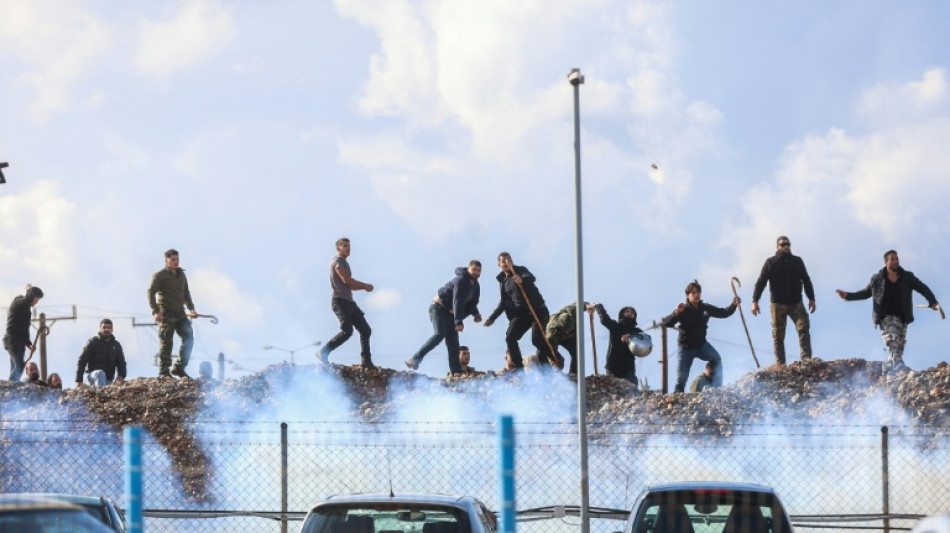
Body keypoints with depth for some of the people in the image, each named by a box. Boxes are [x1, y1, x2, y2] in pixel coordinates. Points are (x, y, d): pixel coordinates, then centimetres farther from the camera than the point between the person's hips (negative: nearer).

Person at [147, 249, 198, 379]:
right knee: (166, 343, -7)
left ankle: (179, 368, 9)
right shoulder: (159, 275, -2)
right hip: (166, 314, -7)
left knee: (188, 338, -1)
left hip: (180, 313, 7)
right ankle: (164, 372, -4)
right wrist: (155, 311, -19)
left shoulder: (181, 275, 19)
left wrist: (191, 308, 16)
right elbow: (151, 293, -10)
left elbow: (186, 294, 29)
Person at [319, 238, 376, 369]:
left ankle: (366, 361, 7)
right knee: (347, 331, -23)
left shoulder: (344, 263, 25)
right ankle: (323, 352, -16)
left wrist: (364, 287, 10)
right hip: (340, 301, -10)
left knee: (365, 330, 6)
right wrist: (365, 285, -6)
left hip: (349, 302, 10)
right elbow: (346, 280, -16)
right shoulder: (337, 261, -5)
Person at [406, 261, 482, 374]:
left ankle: (456, 372, -7)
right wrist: (458, 322, -38)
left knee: (453, 342, -1)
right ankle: (415, 359, -29)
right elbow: (457, 301, -29)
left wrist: (476, 314, -9)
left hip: (450, 313, 9)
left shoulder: (475, 286, 10)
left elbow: (472, 304, 14)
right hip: (439, 308, -9)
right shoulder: (461, 281, -20)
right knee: (439, 335, -28)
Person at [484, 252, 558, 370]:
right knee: (510, 338, -11)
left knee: (537, 339, -22)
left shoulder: (520, 271, -3)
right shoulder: (502, 280, 15)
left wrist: (522, 280, -50)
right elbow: (504, 302, 25)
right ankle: (519, 368, -7)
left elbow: (531, 278, -27)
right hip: (521, 313, 6)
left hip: (537, 310, -6)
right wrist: (492, 318, 19)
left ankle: (557, 360, -4)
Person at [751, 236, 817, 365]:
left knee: (803, 328, -16)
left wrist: (811, 299, 6)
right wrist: (755, 301, -11)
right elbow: (760, 282, -1)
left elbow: (806, 281, 15)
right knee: (778, 336, -2)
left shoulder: (797, 261, 12)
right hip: (778, 304, -1)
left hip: (796, 303, 1)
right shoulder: (771, 262, 4)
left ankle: (806, 359, -20)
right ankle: (780, 364, 0)